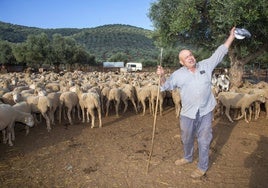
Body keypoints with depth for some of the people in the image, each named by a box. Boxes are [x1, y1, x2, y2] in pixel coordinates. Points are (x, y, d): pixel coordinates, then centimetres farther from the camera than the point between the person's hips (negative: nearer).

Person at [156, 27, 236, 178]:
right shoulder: (178, 74, 0)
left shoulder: (206, 65, 2)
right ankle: (188, 158, 45)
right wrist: (162, 76, -16)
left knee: (204, 140, 8)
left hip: (206, 112, -1)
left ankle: (202, 167, 26)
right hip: (188, 113, 1)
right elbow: (166, 86, 3)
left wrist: (231, 36, 5)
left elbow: (220, 52, 7)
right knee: (187, 139, 18)